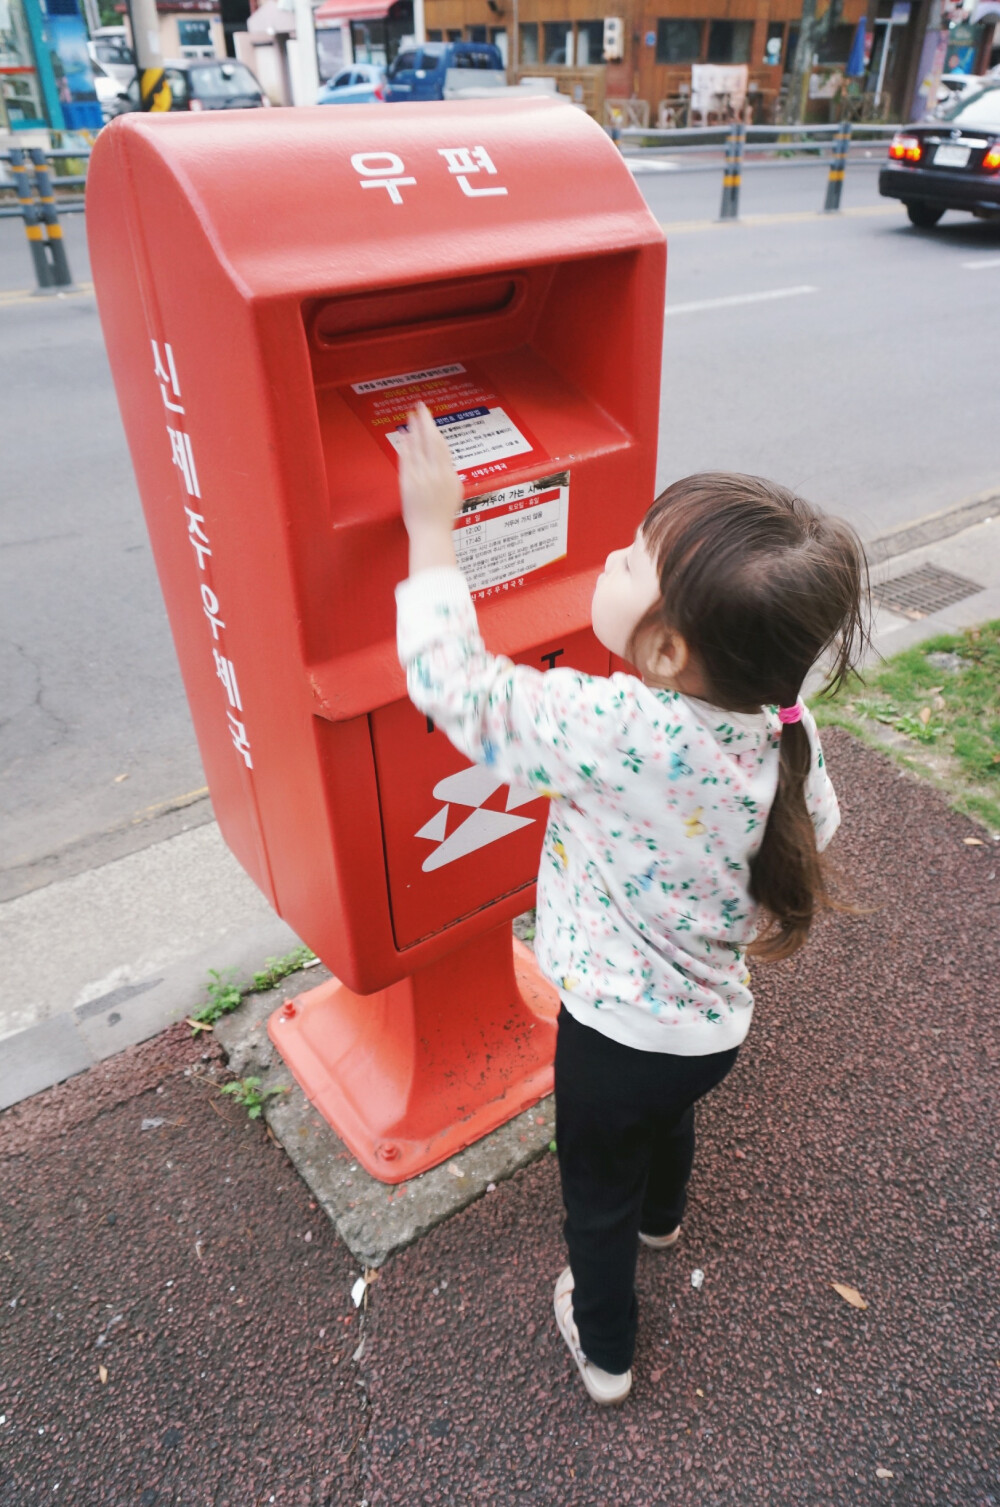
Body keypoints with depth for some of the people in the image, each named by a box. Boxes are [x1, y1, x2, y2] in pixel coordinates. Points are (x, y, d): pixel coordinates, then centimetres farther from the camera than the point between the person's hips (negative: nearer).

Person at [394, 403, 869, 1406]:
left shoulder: (614, 731, -39)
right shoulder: (786, 729, -19)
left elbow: (449, 680, -28)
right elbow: (814, 831, 1)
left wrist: (430, 525, -18)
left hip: (616, 1032, -6)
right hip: (715, 1020, 6)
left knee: (597, 1191, 24)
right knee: (668, 1114, 38)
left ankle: (602, 1348, 52)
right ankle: (661, 1216, 71)